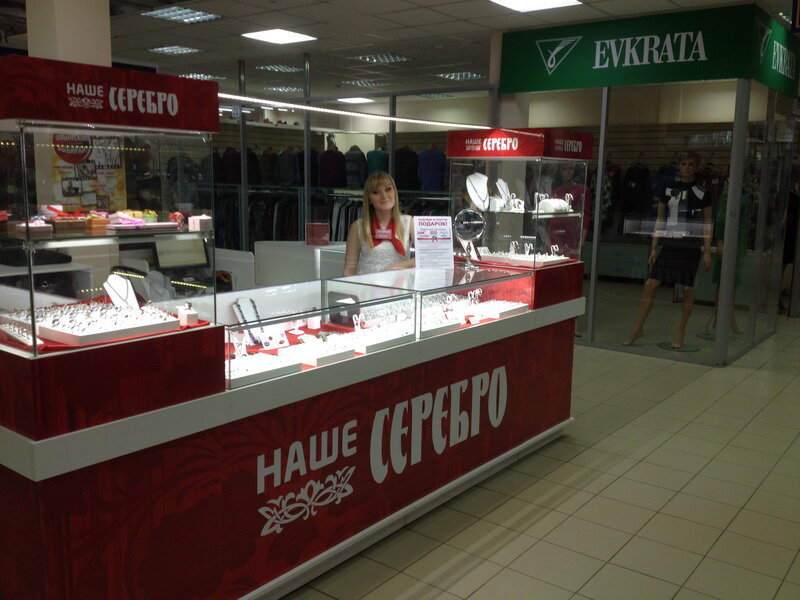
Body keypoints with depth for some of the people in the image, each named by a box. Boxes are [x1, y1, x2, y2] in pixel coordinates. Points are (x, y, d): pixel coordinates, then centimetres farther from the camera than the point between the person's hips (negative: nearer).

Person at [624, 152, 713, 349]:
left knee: (687, 289, 2)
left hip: (690, 247, -2)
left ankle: (681, 332, 16)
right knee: (650, 285, -5)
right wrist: (654, 248, 6)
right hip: (669, 245, 2)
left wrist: (707, 252, -1)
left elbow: (707, 225, 4)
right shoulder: (668, 191, 8)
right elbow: (660, 220, 10)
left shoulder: (703, 194, 3)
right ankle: (637, 329, 3)